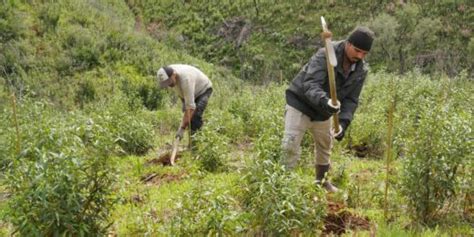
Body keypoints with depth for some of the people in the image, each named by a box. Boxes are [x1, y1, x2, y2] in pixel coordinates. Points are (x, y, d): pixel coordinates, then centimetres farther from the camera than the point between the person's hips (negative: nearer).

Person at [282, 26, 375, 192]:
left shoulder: (361, 70, -10)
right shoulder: (326, 55, -29)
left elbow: (351, 99, -8)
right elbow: (310, 84, -40)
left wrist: (343, 122, -25)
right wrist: (324, 100, -59)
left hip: (324, 111, 6)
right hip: (300, 103, -6)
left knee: (325, 147, 22)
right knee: (290, 146, -15)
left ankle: (322, 181, 43)